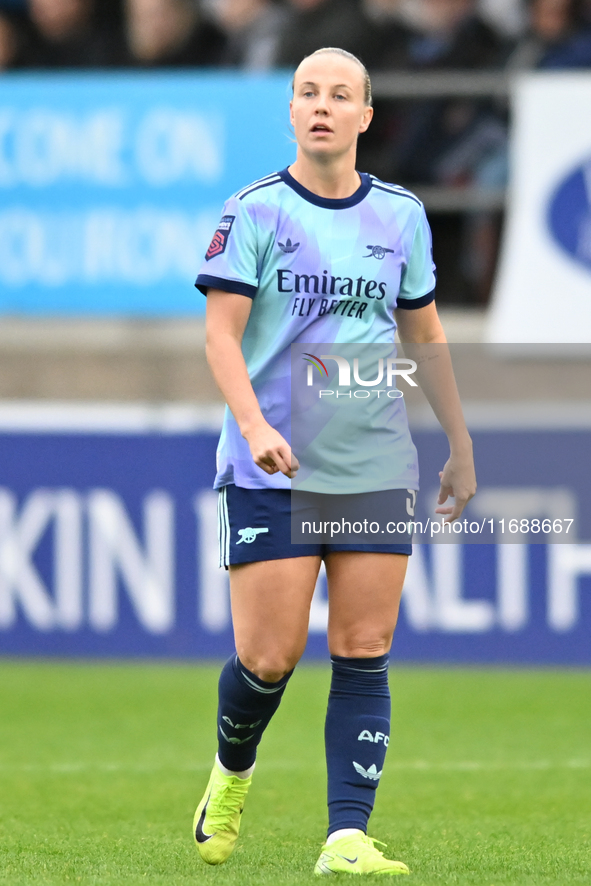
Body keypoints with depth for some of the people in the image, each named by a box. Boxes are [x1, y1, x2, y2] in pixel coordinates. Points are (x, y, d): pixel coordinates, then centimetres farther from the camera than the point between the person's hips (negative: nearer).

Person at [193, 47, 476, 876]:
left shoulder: (401, 214, 9)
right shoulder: (256, 211, -3)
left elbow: (424, 333, 20)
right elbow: (221, 332, -9)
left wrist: (461, 448, 21)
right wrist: (255, 426, -25)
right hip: (270, 468, -3)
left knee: (364, 653, -4)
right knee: (269, 657, -6)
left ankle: (347, 838, -5)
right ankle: (231, 774, 25)